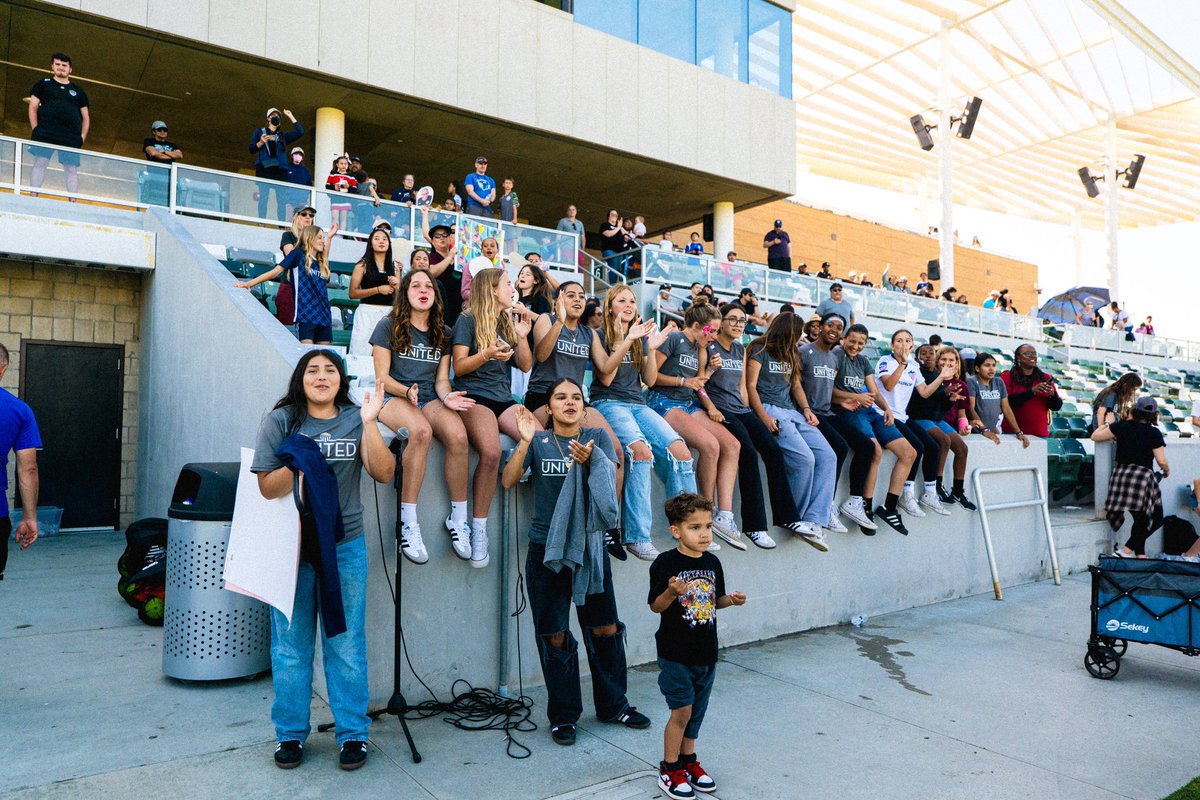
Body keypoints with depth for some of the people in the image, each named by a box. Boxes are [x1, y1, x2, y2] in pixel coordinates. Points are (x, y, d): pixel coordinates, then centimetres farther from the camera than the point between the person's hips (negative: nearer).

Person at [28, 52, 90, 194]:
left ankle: (73, 202, 0)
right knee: (40, 164, -8)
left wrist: (82, 136, 5)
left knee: (72, 169, -3)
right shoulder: (43, 84, 15)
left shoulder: (78, 90, 19)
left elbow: (86, 116, 19)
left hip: (71, 138, 1)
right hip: (45, 134, -1)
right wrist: (35, 129, -3)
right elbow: (33, 106, 10)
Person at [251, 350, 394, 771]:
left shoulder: (355, 420, 4)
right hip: (292, 543, 0)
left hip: (345, 545, 1)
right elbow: (266, 487, -3)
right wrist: (300, 464, -21)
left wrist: (369, 422, -16)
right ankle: (290, 734, 26)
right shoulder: (281, 421, 2)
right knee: (291, 643, 9)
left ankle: (353, 734, 20)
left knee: (346, 642, 6)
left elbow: (383, 472, -8)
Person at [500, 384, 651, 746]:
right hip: (546, 549, -1)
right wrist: (525, 441, -23)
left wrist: (589, 460, -28)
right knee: (555, 636, 5)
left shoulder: (597, 438, 5)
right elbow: (508, 480, -11)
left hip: (590, 544, 2)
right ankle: (563, 715, 21)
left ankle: (613, 705, 28)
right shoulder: (537, 440, 1)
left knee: (605, 629, 8)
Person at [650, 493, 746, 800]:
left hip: (706, 653, 6)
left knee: (696, 711, 16)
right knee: (681, 710, -2)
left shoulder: (712, 563, 3)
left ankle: (688, 760, 35)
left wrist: (731, 599, -6)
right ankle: (669, 769, 16)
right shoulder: (666, 563, -15)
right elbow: (656, 606, -14)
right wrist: (672, 592, -33)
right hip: (675, 653, -6)